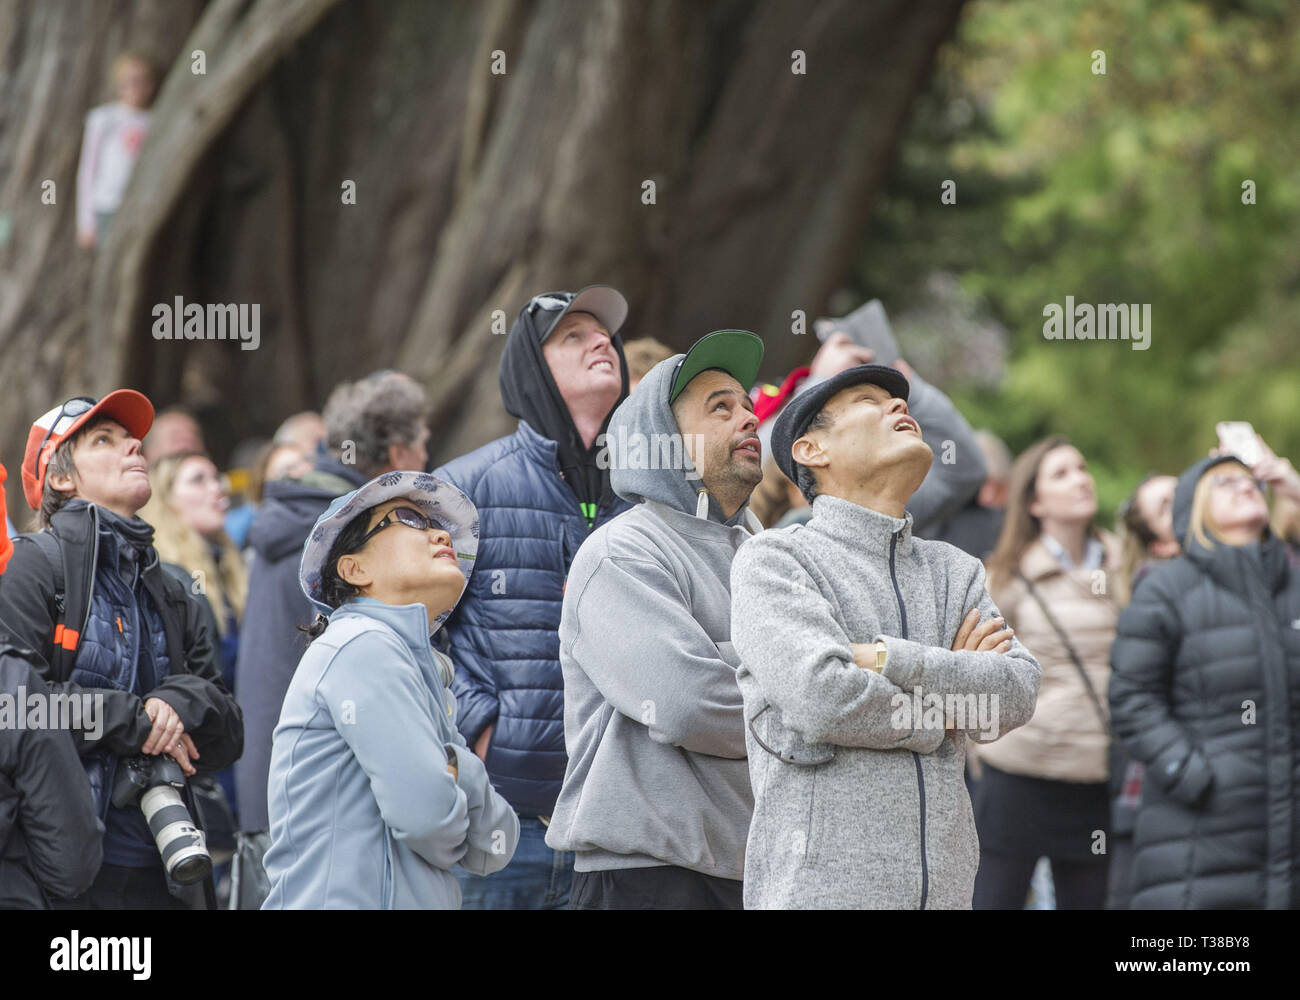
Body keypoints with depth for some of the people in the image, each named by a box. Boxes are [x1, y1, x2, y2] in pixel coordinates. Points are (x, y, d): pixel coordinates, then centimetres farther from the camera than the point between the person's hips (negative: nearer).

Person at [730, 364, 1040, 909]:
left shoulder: (955, 571, 18)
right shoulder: (772, 558, 1)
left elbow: (1017, 695, 1)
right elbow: (821, 699, -16)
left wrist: (889, 660, -13)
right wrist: (945, 708, 0)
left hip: (945, 886, 5)